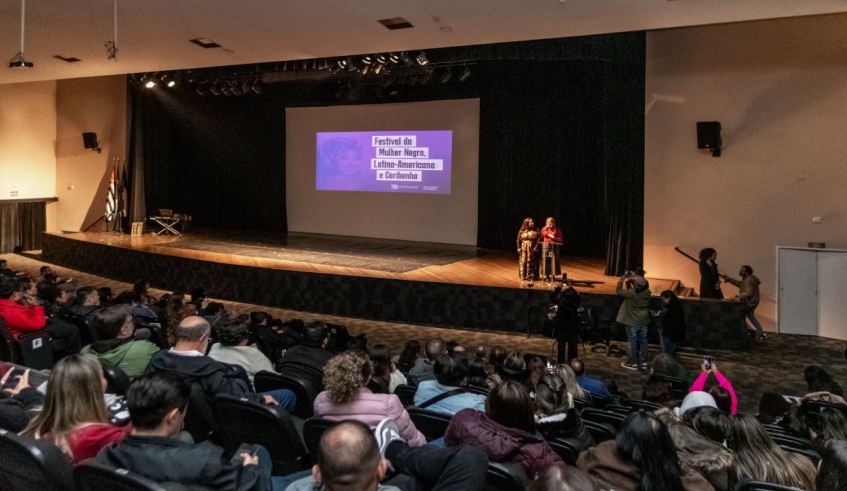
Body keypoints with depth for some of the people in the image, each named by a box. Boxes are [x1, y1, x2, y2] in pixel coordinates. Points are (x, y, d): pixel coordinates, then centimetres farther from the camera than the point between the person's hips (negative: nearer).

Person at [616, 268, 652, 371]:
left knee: (633, 342, 6)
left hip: (632, 322, -6)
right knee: (643, 341, 13)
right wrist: (628, 282, 6)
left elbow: (618, 291, -13)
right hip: (644, 321, 6)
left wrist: (621, 280, -4)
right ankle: (643, 362, 22)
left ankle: (633, 363, 15)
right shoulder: (647, 292, -5)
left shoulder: (632, 293, -26)